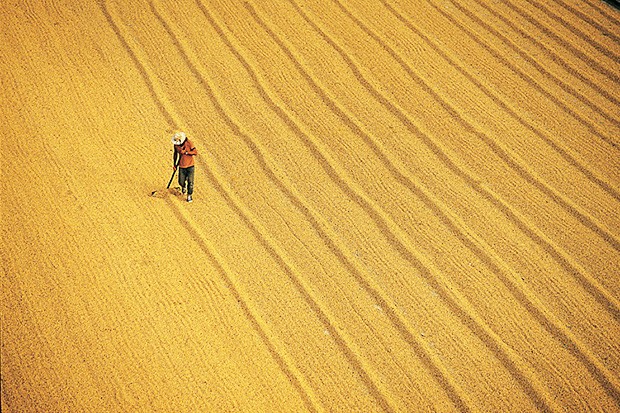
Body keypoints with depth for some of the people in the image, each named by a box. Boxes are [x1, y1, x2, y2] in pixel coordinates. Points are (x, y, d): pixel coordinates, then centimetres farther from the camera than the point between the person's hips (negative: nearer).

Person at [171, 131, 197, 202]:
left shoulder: (189, 143, -14)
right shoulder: (176, 144, -2)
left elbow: (195, 152, -16)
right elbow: (175, 154, 13)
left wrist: (186, 152, -24)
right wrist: (174, 164, 13)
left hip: (190, 166, -3)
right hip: (182, 166, 3)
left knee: (190, 182, -3)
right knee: (181, 182, 2)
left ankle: (189, 195, 15)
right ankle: (184, 186, 38)